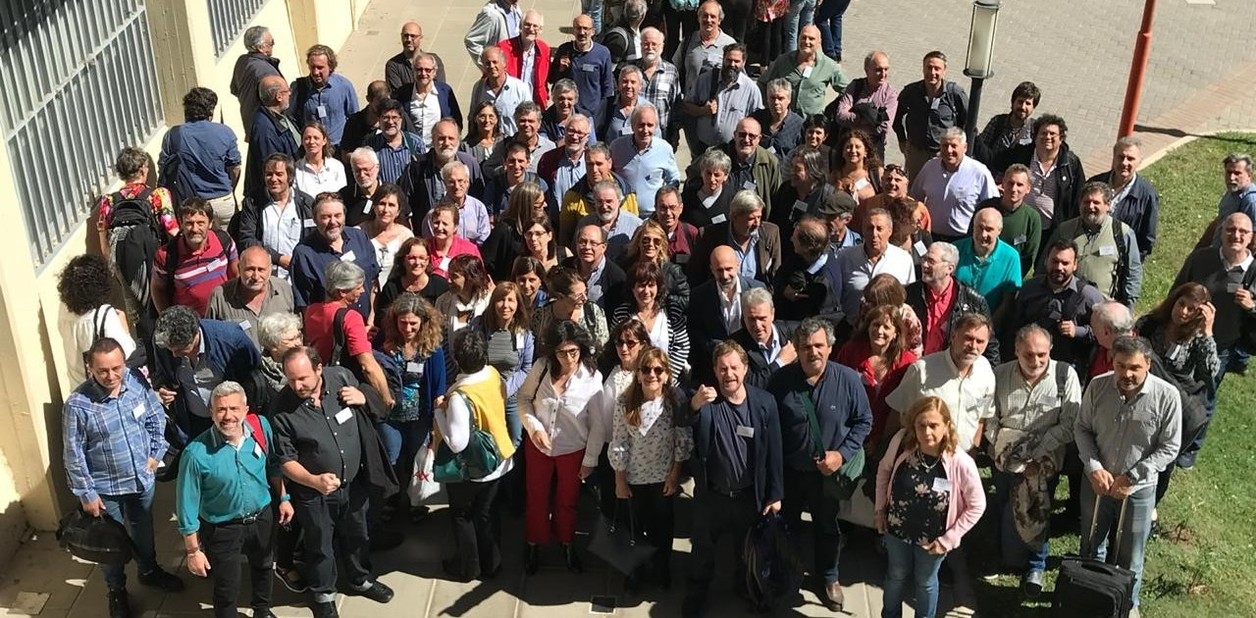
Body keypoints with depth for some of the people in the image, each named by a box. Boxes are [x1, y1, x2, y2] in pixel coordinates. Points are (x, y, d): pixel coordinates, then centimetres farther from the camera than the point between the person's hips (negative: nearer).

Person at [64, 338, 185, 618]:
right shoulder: (77, 404, -26)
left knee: (143, 530, 27)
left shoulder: (136, 381, -16)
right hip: (106, 487, -4)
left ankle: (149, 571, 53)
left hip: (143, 478, 4)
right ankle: (116, 590, 41)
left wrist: (155, 453, -1)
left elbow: (157, 417, 2)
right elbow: (74, 455, -16)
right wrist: (86, 493, -12)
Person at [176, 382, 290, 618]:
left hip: (262, 518, 5)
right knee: (227, 589, 13)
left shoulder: (261, 427, -17)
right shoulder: (196, 453, -29)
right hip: (223, 528, -5)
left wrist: (283, 497, 9)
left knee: (264, 567, 29)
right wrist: (193, 551, -14)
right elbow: (188, 504, -19)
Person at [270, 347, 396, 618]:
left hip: (354, 483, 3)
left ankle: (360, 579, 54)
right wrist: (314, 481, -32)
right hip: (314, 494, -3)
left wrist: (364, 399, -20)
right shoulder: (282, 409, -25)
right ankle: (323, 593, 47)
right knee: (320, 545, 21)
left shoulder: (342, 377, -17)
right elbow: (286, 460, -16)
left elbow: (375, 408, 4)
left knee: (357, 535, 26)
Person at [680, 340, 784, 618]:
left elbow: (774, 452, -6)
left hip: (750, 496, 1)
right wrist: (694, 405, -57)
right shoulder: (706, 400, -15)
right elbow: (681, 422, -35)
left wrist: (775, 495, -4)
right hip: (710, 495, -1)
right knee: (703, 552, 18)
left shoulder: (764, 402, -12)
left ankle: (744, 590, 50)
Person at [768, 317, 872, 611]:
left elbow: (863, 421, -6)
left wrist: (842, 453, -17)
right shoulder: (781, 380, -15)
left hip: (828, 472, 0)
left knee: (827, 527, 21)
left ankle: (828, 578, 45)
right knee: (786, 525, 21)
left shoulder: (848, 380, -17)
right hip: (788, 470, 0)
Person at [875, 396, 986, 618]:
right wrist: (880, 508, 1)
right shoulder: (901, 443, -24)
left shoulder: (961, 463, -30)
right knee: (896, 576, 28)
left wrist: (949, 538, -15)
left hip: (932, 538, -2)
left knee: (925, 582, 24)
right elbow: (884, 469, -2)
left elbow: (977, 506, -16)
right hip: (896, 528, 2)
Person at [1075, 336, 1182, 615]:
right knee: (1091, 547, 22)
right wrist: (1094, 468, -14)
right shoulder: (1098, 386, -13)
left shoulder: (1167, 396, -20)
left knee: (1130, 556, 14)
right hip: (1096, 482, 2)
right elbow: (1082, 428, -1)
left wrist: (1130, 478, -16)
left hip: (1138, 488, -2)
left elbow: (1169, 447, -12)